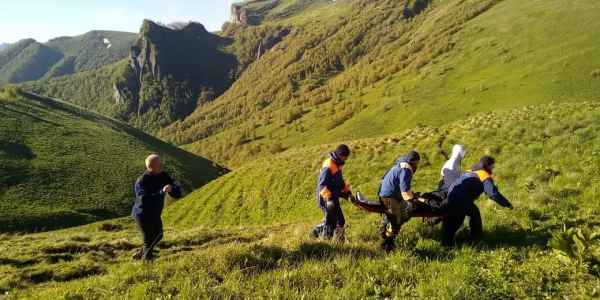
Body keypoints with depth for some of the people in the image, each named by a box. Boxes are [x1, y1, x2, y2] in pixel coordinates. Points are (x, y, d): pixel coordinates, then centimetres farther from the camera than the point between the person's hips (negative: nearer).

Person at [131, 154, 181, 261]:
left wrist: (176, 187, -28)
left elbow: (176, 195, -6)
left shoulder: (163, 176, -8)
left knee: (158, 236, 23)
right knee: (149, 241, -1)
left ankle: (140, 254, 44)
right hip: (143, 216, -8)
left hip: (155, 215, 8)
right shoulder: (142, 181, -27)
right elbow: (144, 200, -41)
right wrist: (161, 192, -47)